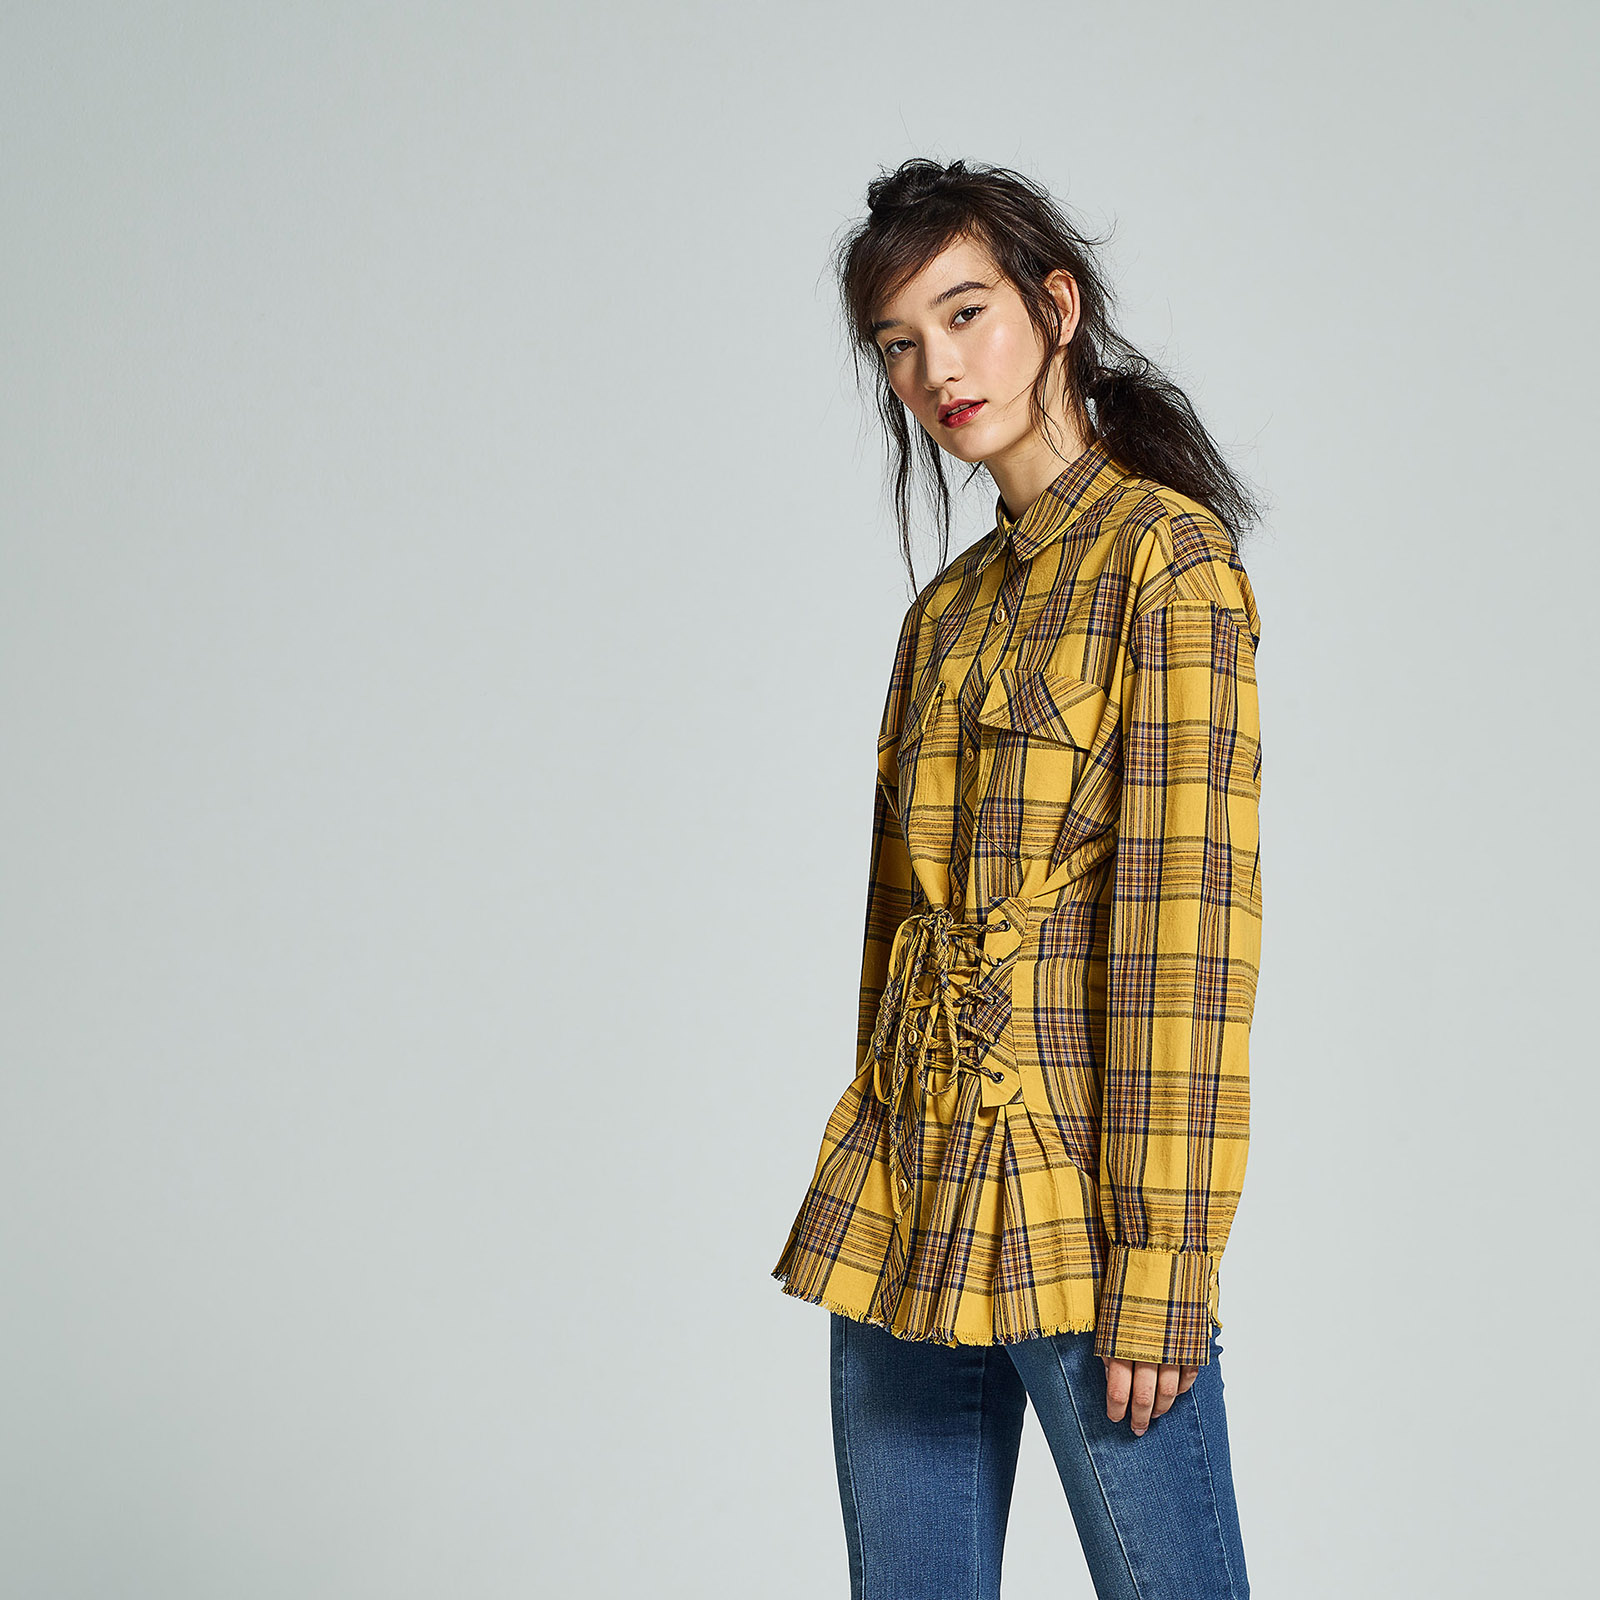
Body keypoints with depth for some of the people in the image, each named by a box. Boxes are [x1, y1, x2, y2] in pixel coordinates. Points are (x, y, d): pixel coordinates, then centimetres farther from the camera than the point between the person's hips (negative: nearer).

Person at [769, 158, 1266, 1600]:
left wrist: (1160, 1268, -17)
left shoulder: (1167, 554, -7)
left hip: (1070, 1195, -7)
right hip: (898, 1207, 7)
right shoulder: (953, 604, 15)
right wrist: (879, 1180, 15)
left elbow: (1189, 919, -14)